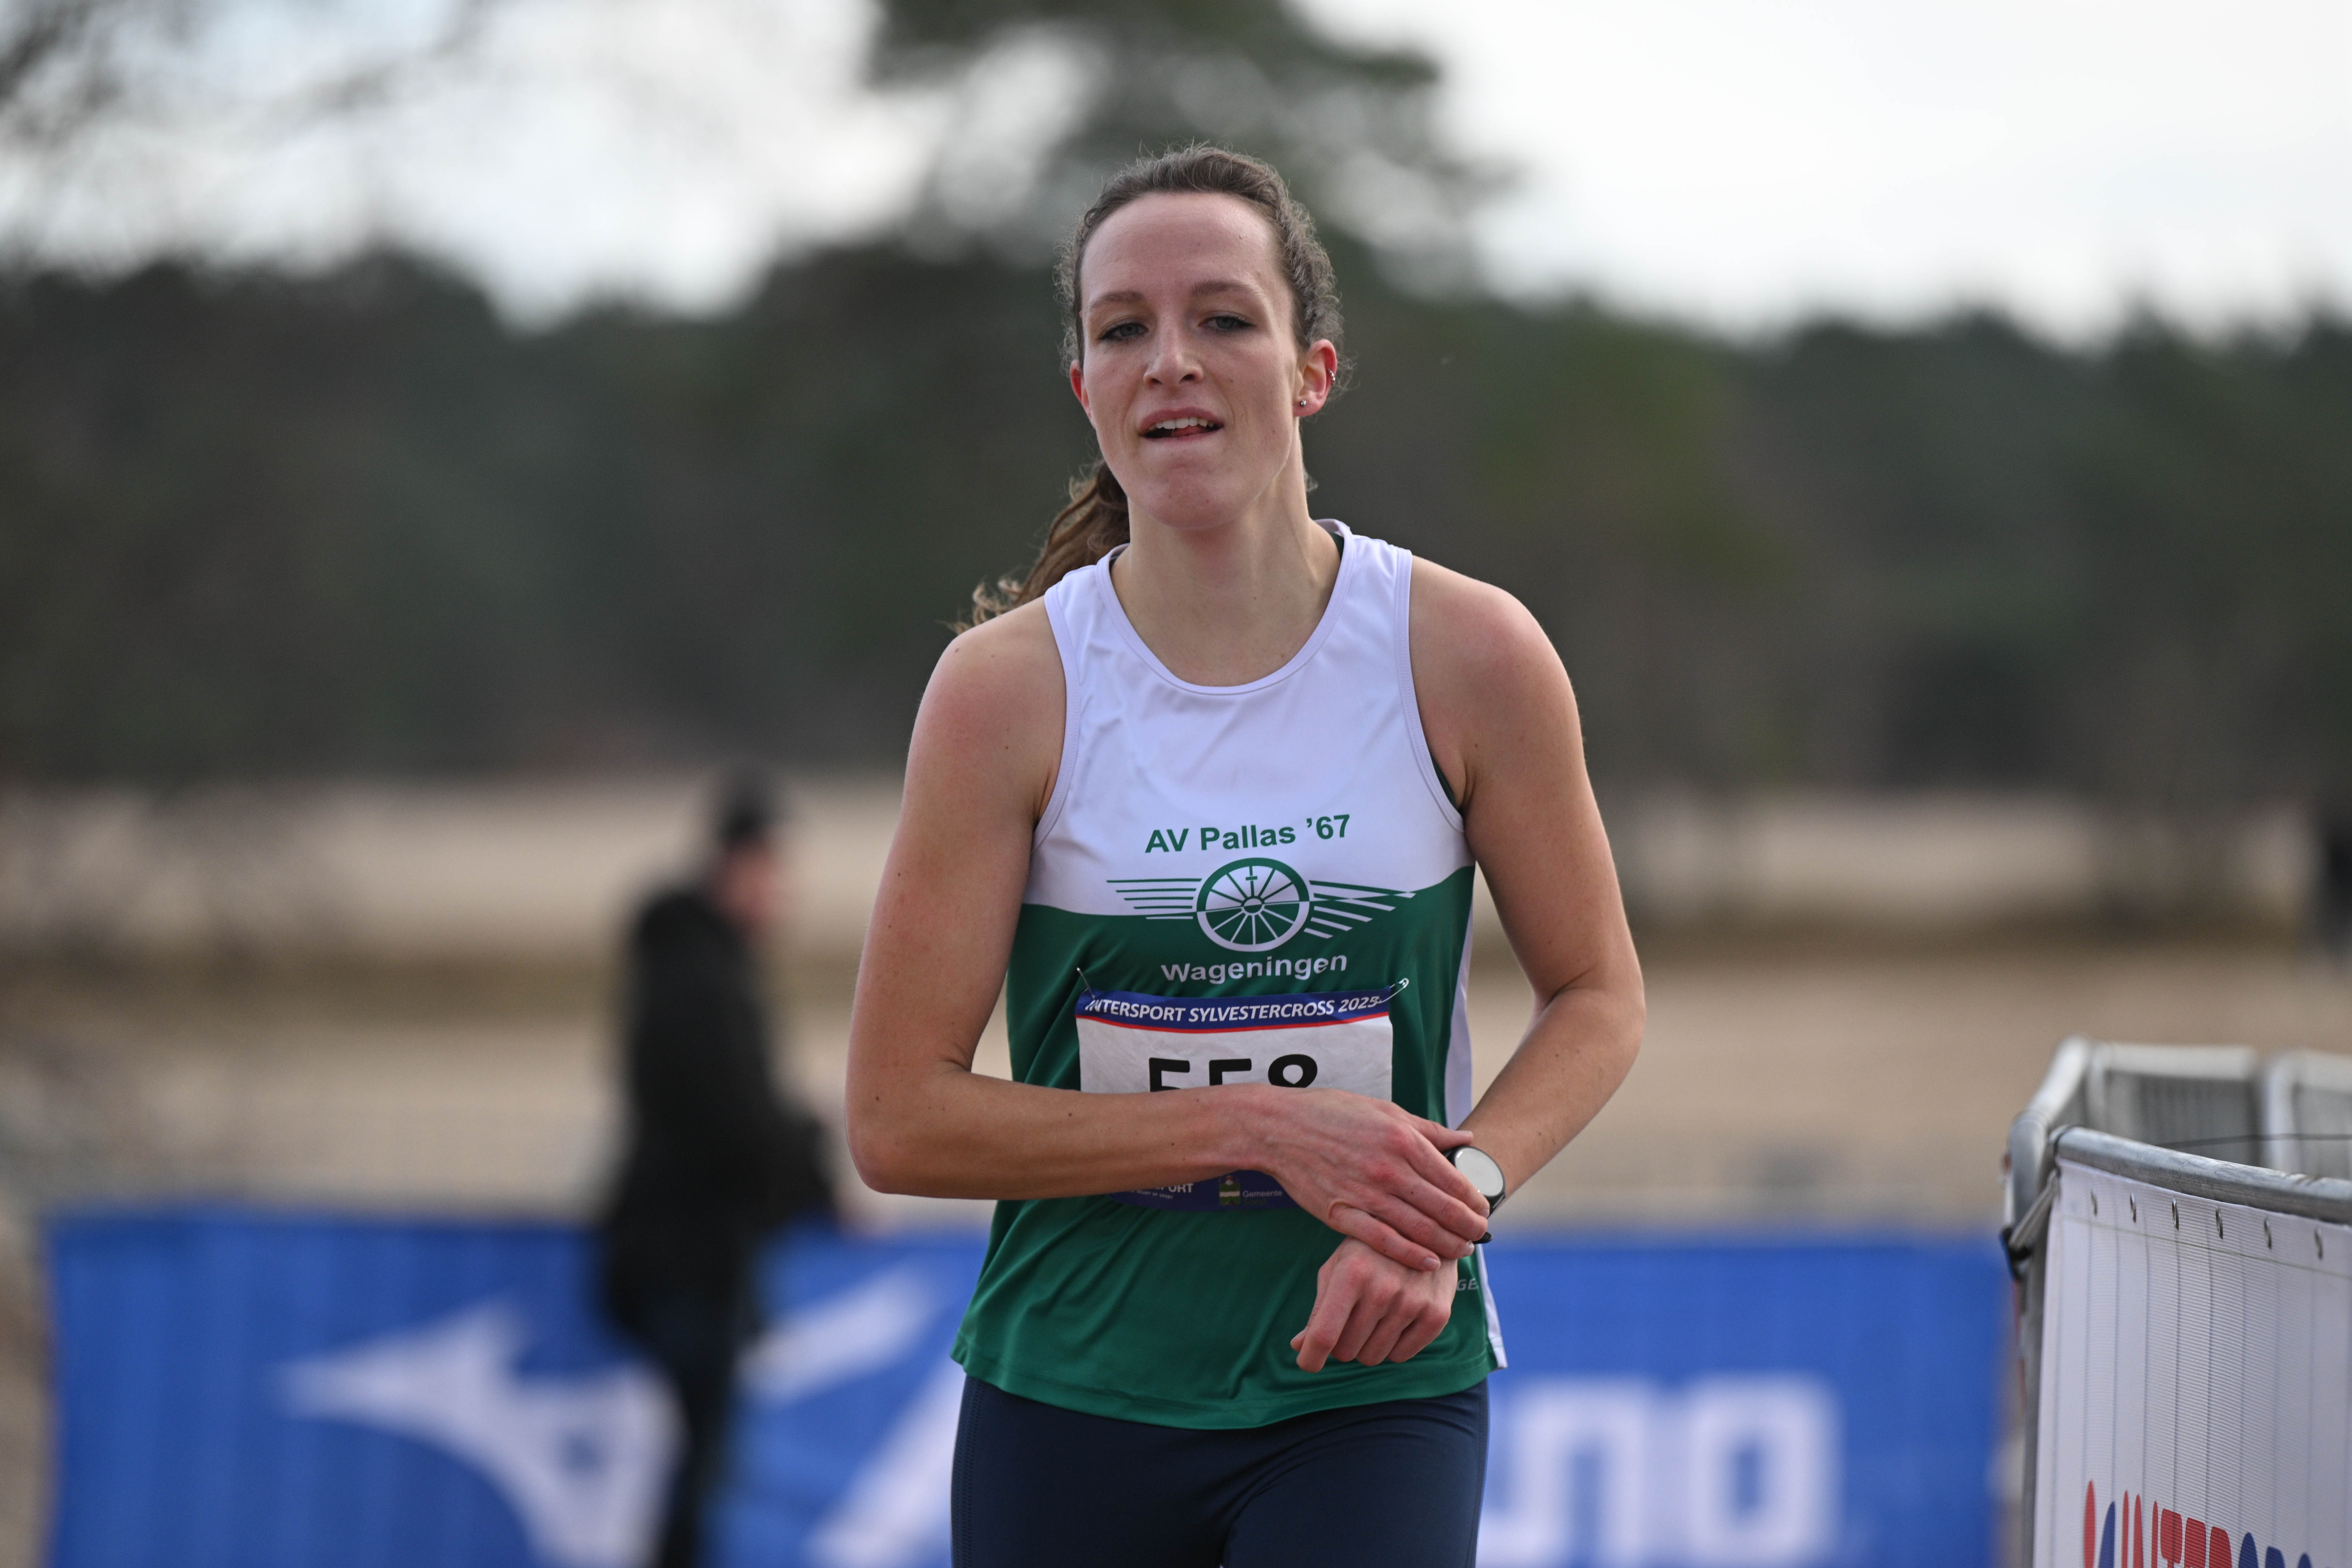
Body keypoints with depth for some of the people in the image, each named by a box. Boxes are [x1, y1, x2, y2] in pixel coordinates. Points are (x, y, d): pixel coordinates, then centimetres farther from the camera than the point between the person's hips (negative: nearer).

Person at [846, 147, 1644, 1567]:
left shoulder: (1469, 655, -5)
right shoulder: (1008, 687, -6)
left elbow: (1598, 997, 8)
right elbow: (897, 1117, -7)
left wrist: (1452, 1196, -12)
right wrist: (1264, 1133, -15)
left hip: (1373, 1390, -1)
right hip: (1072, 1387, 1)